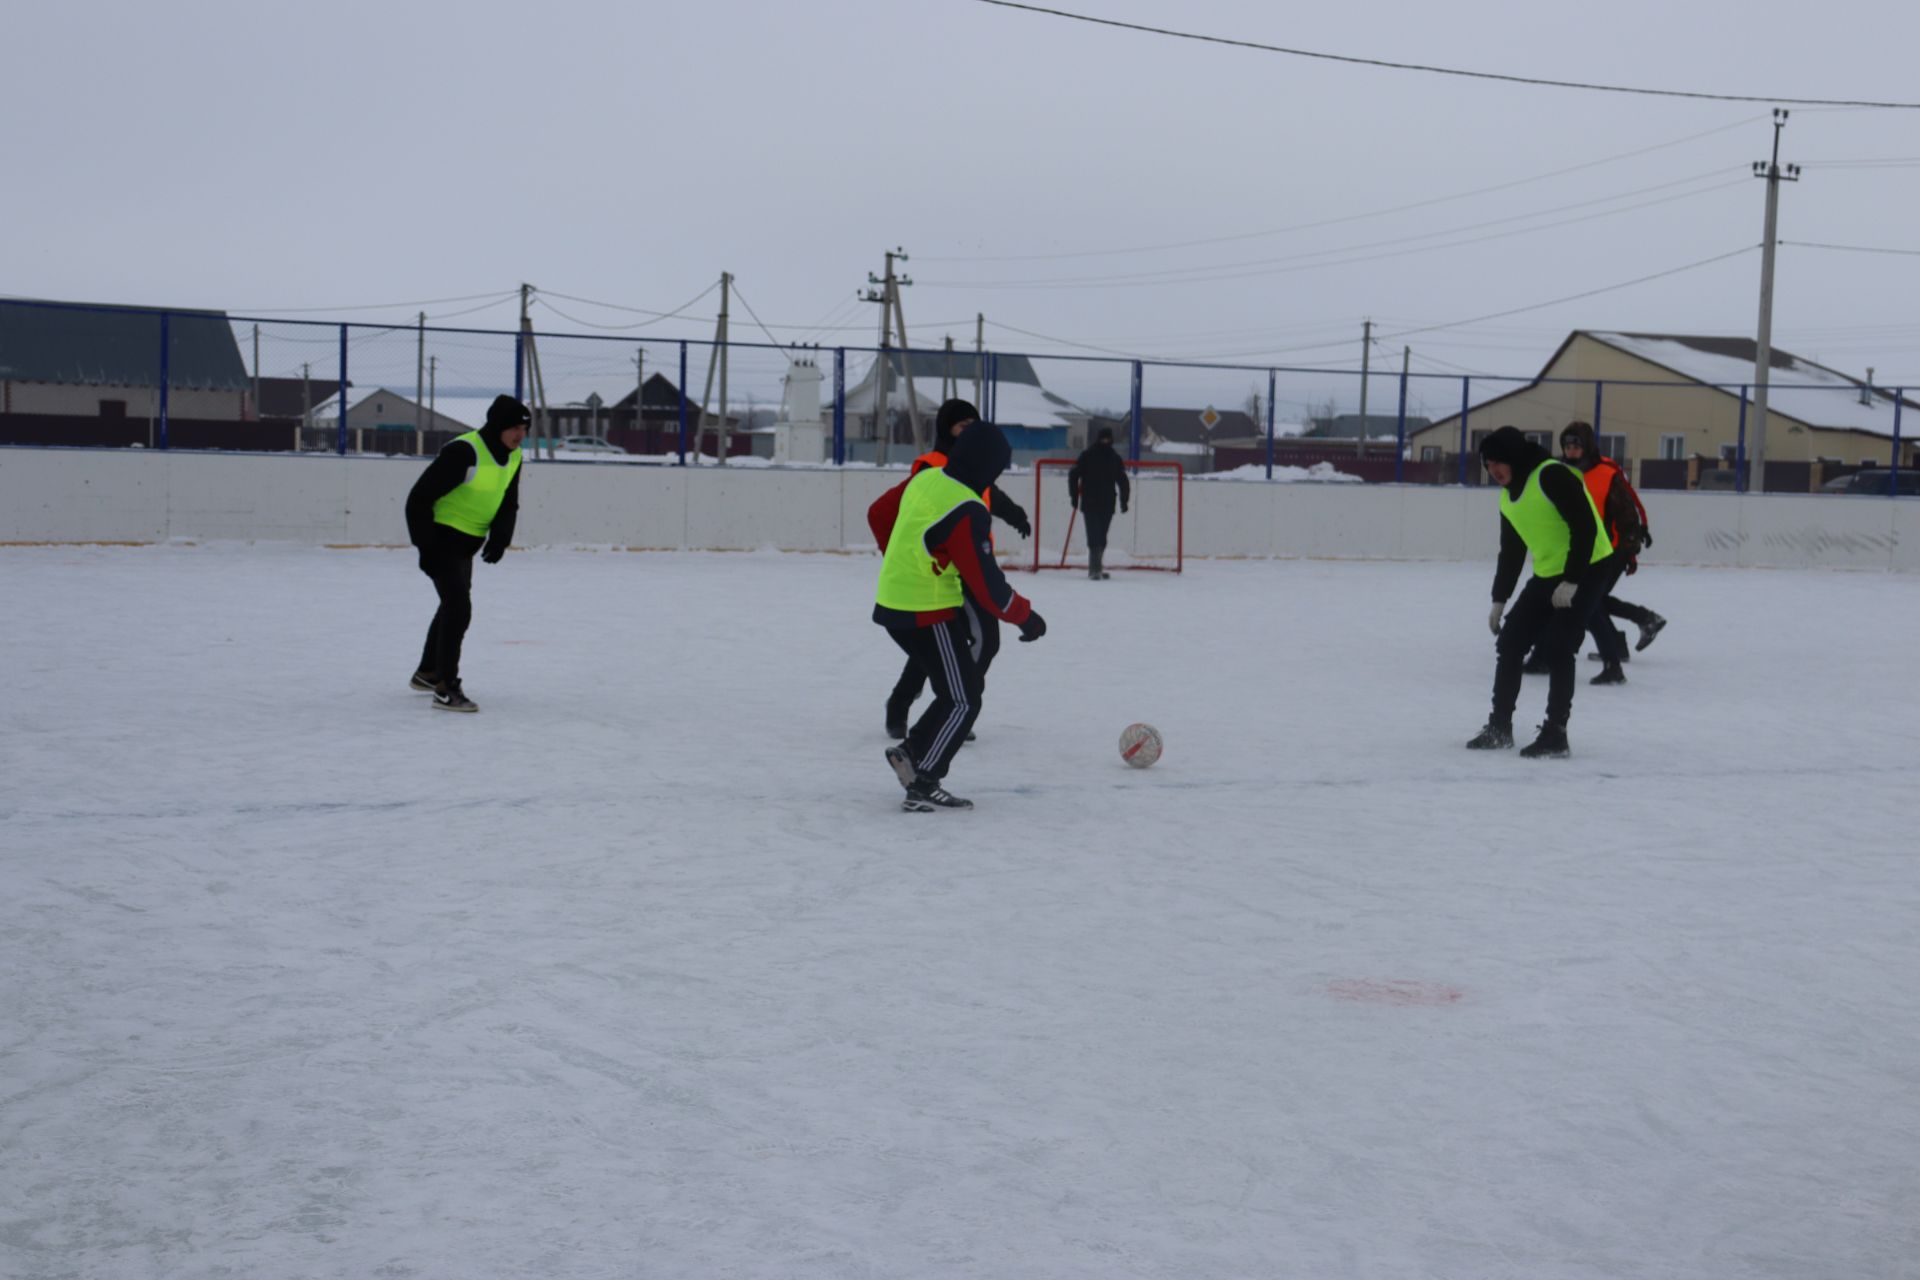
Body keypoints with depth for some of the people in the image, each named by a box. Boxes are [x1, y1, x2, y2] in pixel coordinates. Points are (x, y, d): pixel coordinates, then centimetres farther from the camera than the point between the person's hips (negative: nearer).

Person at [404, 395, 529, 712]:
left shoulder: (513, 457, -1)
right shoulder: (464, 452, -27)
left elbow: (508, 504, 10)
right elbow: (420, 497, -25)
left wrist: (500, 538, -9)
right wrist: (426, 546, -25)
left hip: (466, 543, 10)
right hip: (442, 538, -9)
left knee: (454, 605, 22)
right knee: (458, 608, -16)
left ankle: (427, 673, 41)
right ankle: (445, 689, -11)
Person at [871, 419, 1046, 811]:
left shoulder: (926, 479, 4)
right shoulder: (966, 511, -22)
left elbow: (879, 513, 20)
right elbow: (984, 582, -21)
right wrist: (1025, 616, -7)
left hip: (895, 603, 9)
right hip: (928, 614, -9)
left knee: (967, 686, 18)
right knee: (963, 700, 0)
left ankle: (912, 752, 17)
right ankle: (922, 786, -3)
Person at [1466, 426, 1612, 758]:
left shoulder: (1552, 476, -19)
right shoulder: (1507, 498, 9)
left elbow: (1585, 527, -23)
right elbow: (1511, 552, 18)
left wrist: (1571, 581, -25)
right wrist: (1500, 599, 17)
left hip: (1587, 572, -9)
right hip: (1547, 577, 9)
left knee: (1559, 648, -15)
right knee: (1509, 641, 5)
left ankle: (1555, 734, -8)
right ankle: (1499, 727, 15)